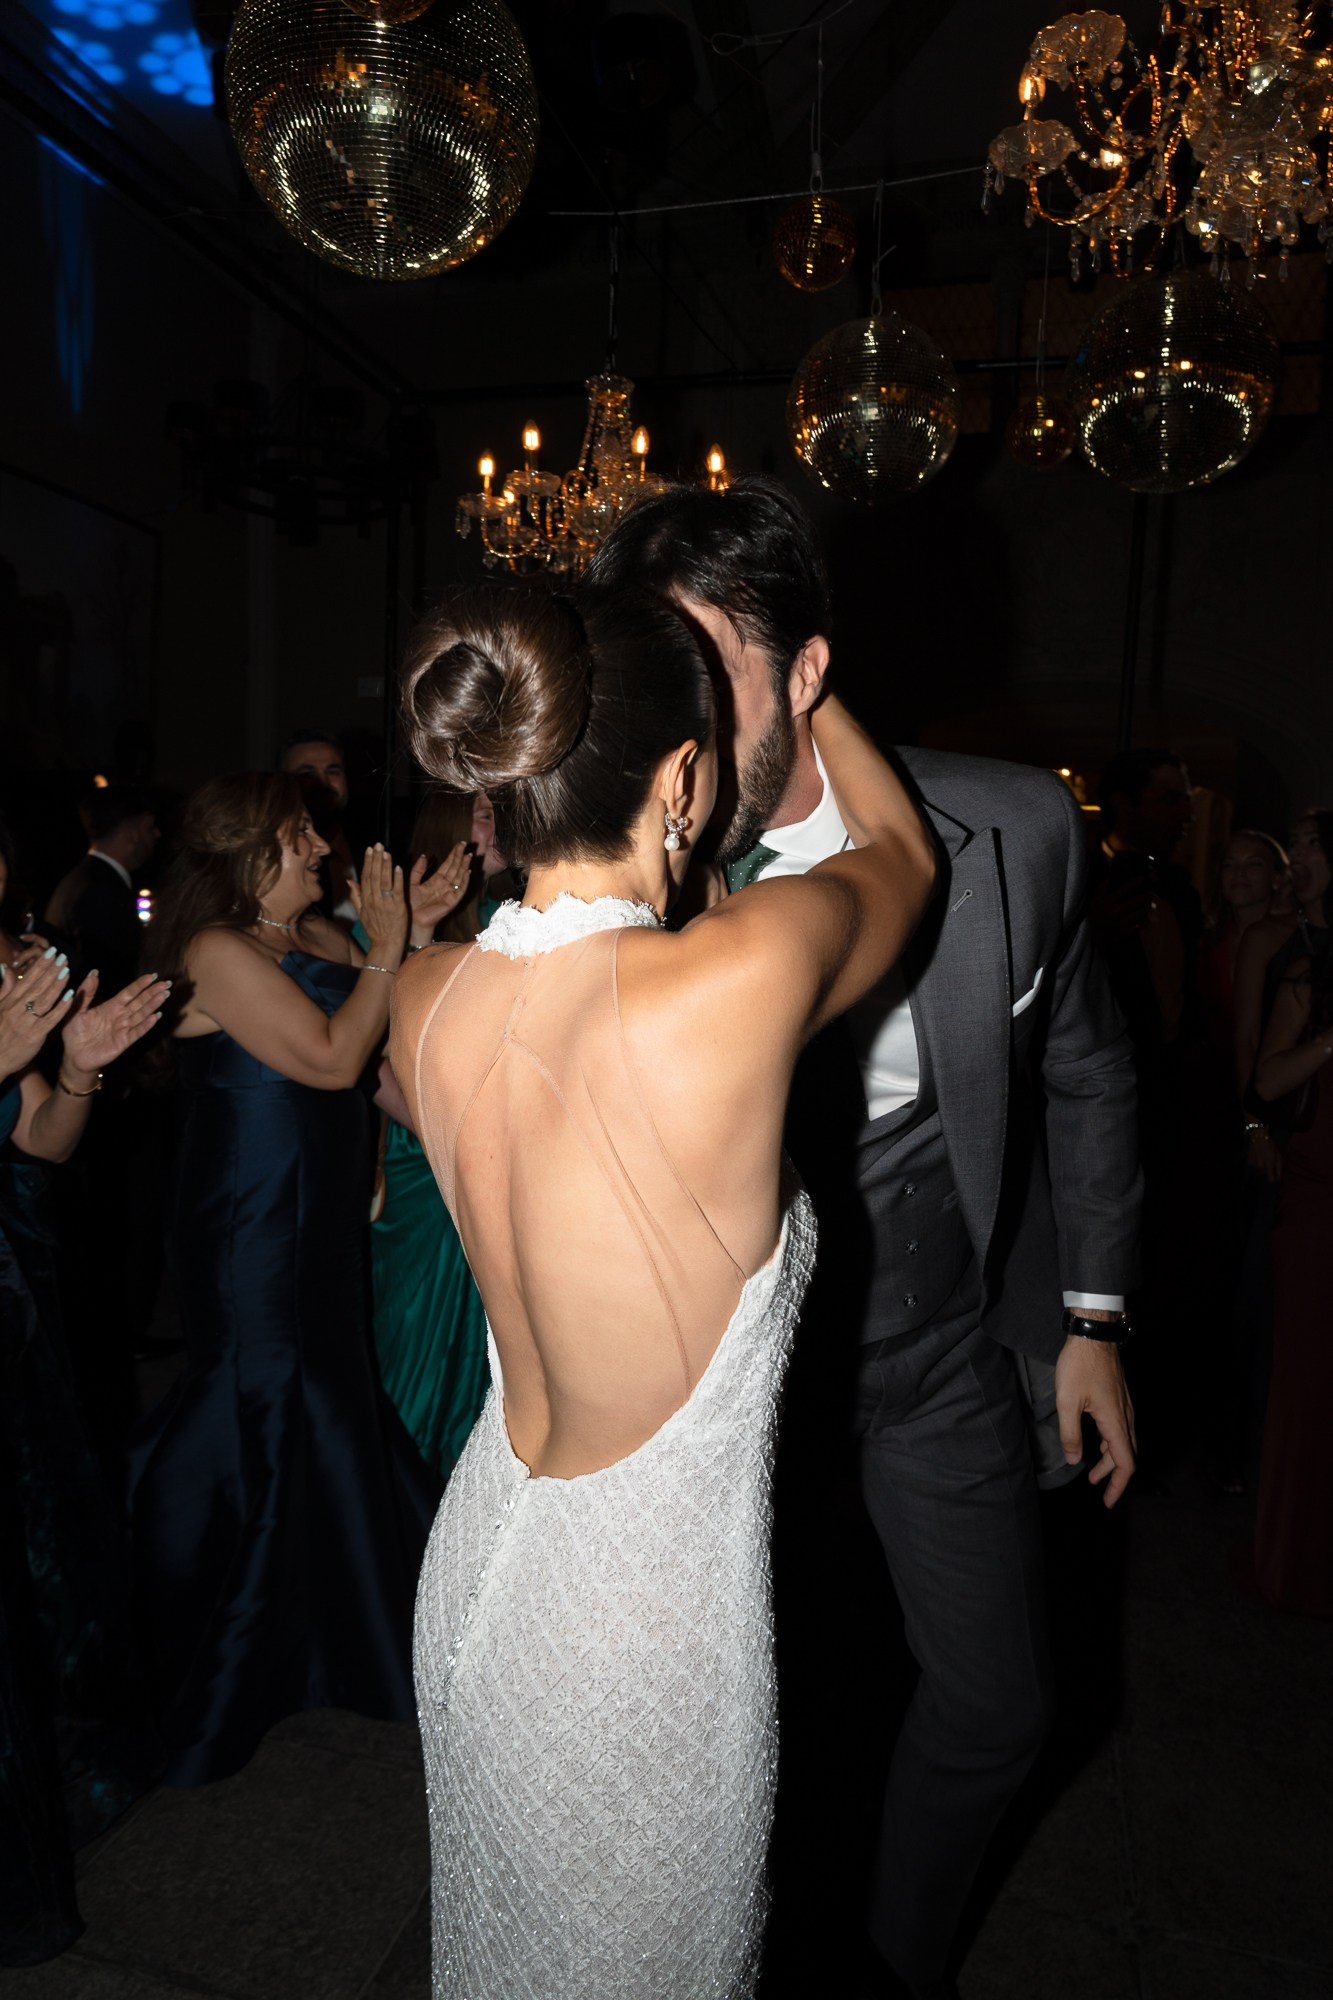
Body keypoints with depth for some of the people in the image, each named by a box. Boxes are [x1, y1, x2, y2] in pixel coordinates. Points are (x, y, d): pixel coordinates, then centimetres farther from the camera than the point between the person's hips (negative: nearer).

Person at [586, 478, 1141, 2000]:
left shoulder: (1008, 832, -18)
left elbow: (1081, 1071, -1)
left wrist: (1090, 1319, 3)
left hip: (941, 1351, 1)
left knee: (996, 1704, 18)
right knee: (784, 1696, 18)